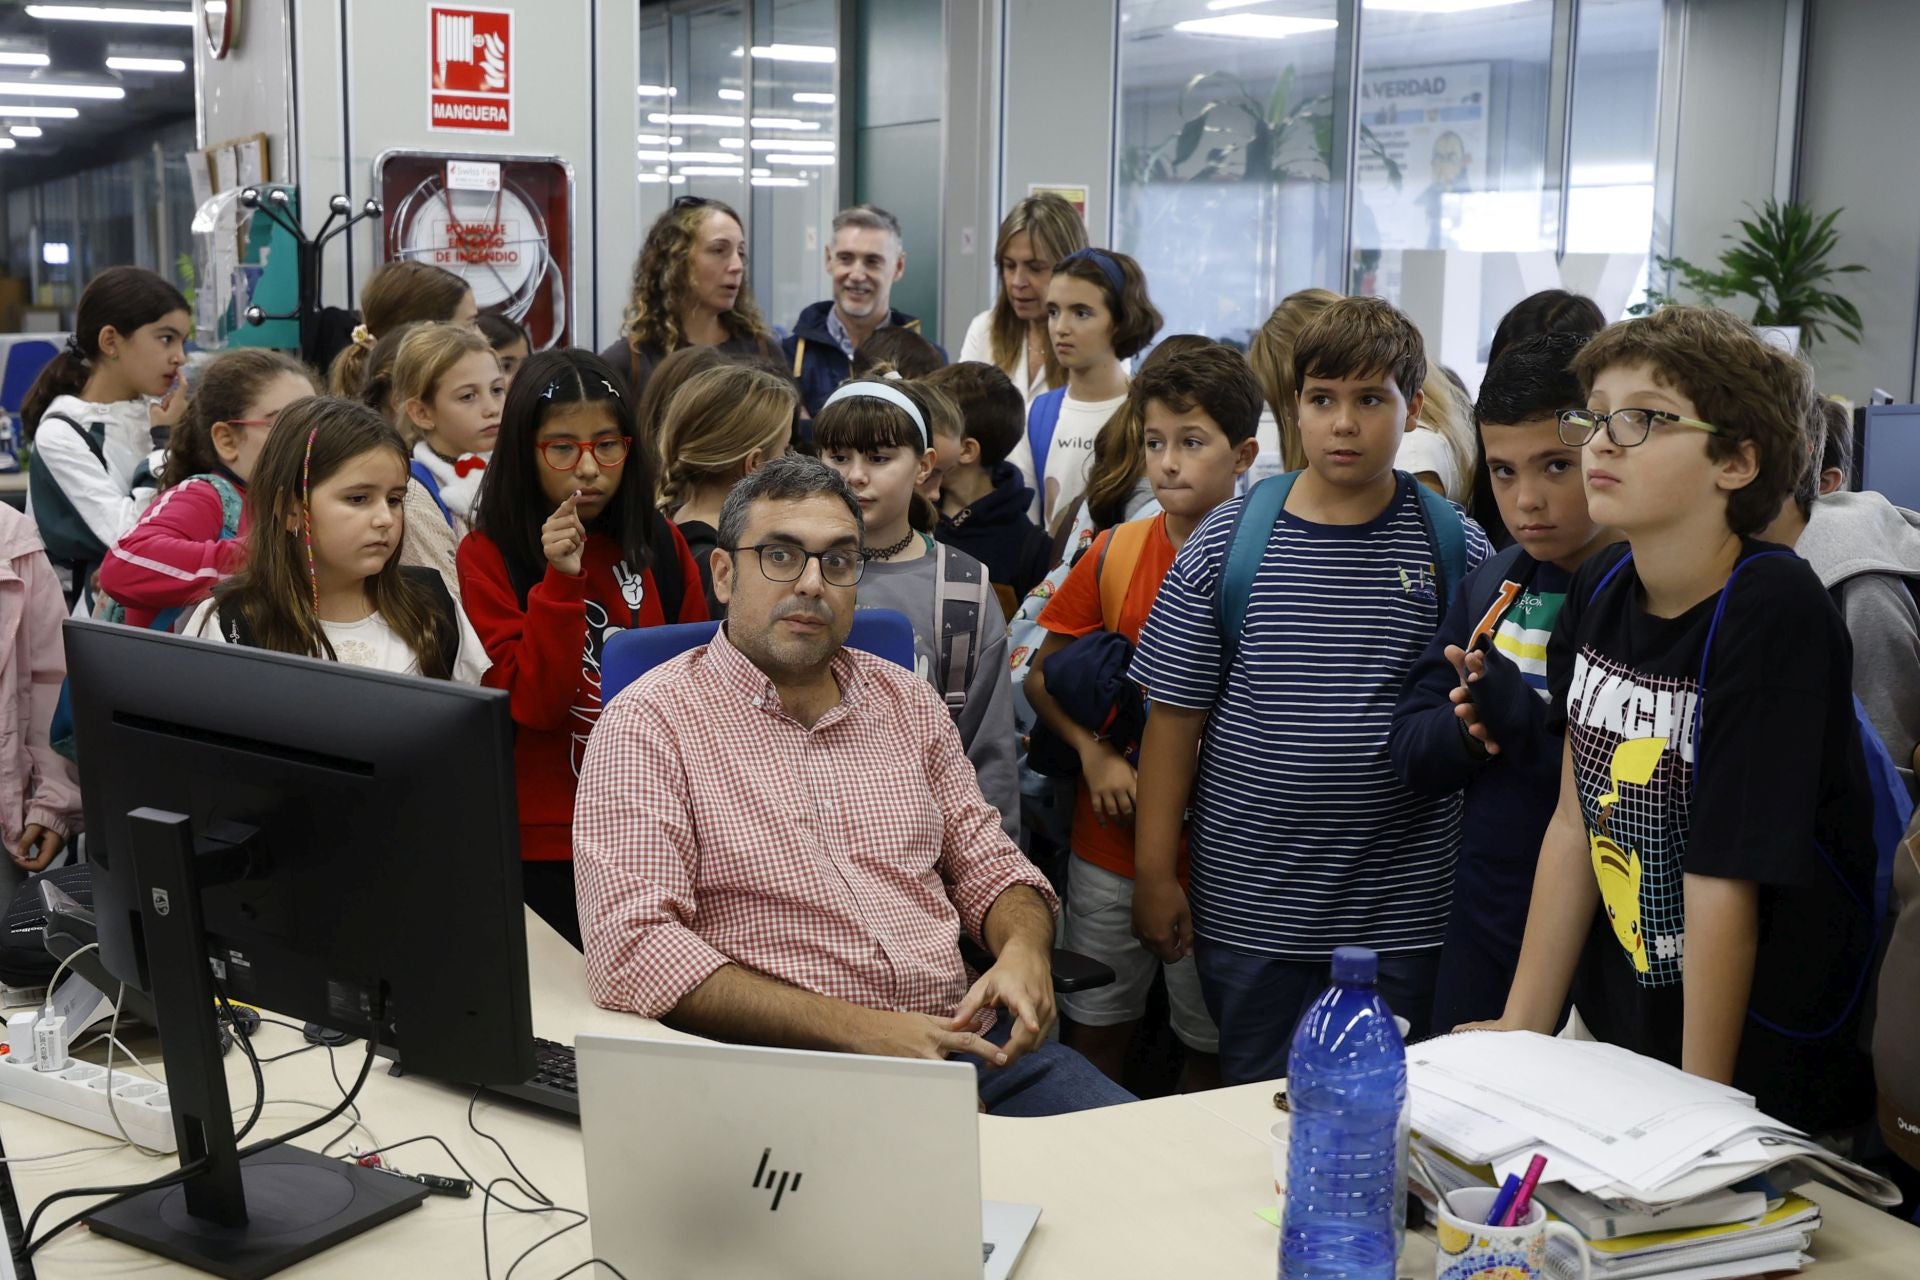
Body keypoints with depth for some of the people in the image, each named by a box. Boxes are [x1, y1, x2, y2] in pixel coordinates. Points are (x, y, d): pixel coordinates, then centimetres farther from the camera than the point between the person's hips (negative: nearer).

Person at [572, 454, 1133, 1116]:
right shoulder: (649, 724, -4)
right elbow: (631, 949, -14)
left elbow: (988, 868, 22)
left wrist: (1023, 950, -4)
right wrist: (857, 1028, -19)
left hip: (968, 1038, 6)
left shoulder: (906, 702, 16)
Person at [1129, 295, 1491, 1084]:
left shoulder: (1455, 546, 0)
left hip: (1402, 913, 0)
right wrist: (1155, 873, 0)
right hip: (1248, 903, 0)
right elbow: (1175, 715, 0)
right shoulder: (1227, 542, -2)